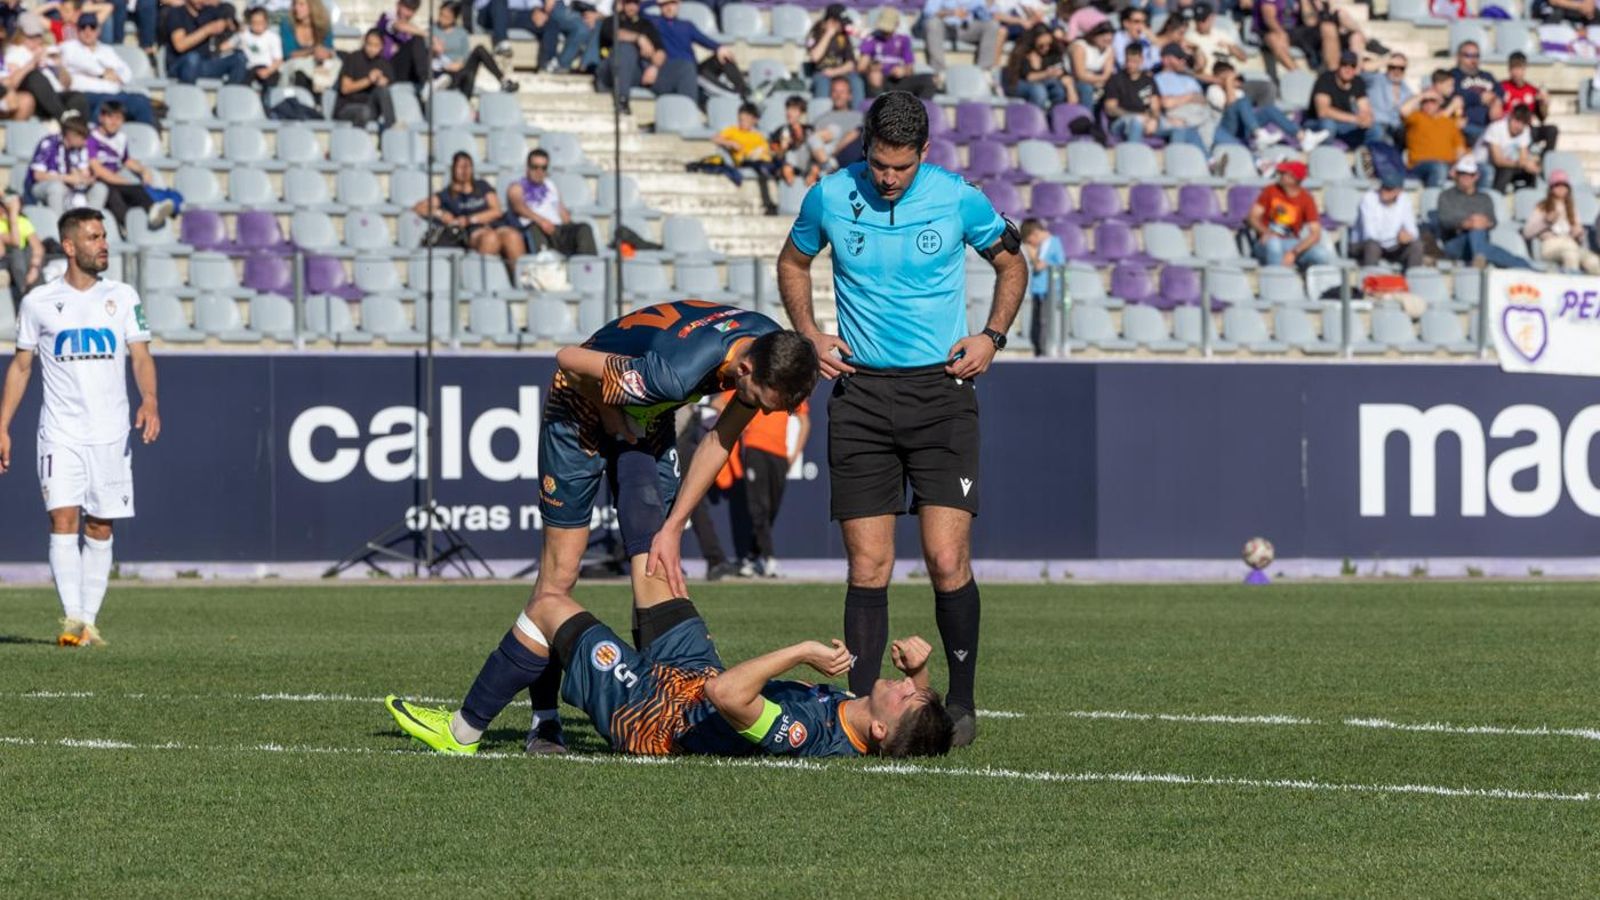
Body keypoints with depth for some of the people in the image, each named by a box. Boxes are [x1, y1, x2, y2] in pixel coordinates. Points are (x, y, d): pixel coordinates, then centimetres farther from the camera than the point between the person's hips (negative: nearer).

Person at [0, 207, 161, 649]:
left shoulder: (122, 297, 7)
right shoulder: (38, 302, 4)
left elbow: (140, 356, 1)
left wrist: (149, 401, -18)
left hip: (111, 434, 2)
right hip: (60, 434, -2)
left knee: (100, 529, 3)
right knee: (63, 520, -14)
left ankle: (89, 620, 9)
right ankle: (72, 618, -18)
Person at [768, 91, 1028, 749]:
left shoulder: (959, 201, -4)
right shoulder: (830, 198, -1)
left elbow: (1011, 262, 14)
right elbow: (793, 263, 18)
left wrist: (993, 336, 1)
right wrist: (810, 335, 5)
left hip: (941, 391, -1)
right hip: (861, 393, 1)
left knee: (947, 560, -9)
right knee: (868, 567, -2)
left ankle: (961, 701, 6)